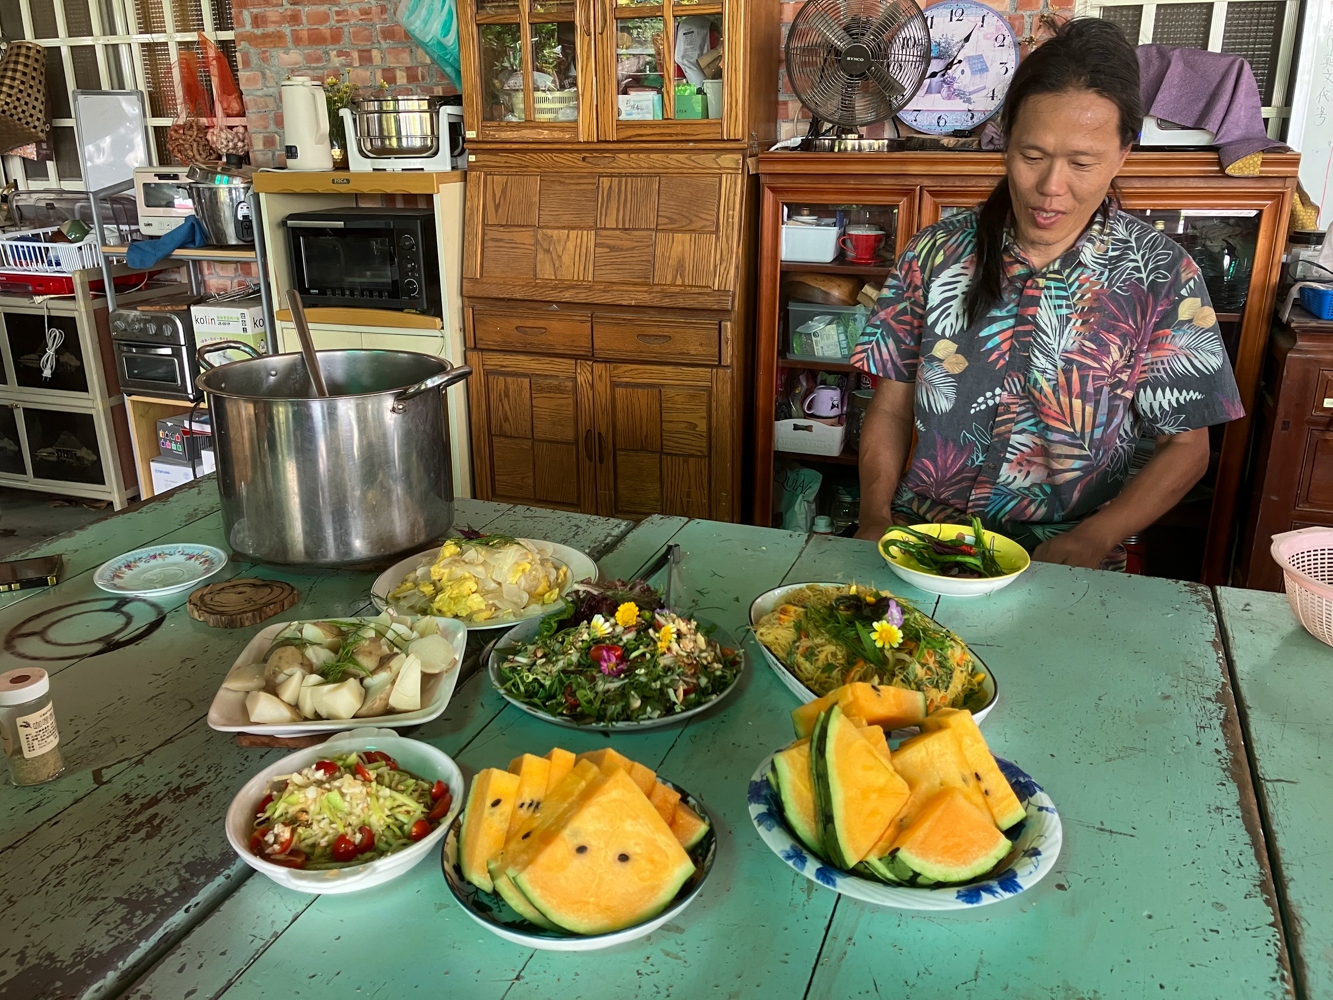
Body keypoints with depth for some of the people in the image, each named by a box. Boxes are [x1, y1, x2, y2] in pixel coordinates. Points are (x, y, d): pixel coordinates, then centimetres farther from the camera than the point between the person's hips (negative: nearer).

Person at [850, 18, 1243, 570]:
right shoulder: (936, 252, 2)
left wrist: (1090, 541, -13)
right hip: (922, 540, 2)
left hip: (1066, 566, -1)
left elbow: (1185, 448, 3)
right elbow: (892, 406, 6)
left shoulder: (1162, 276, -1)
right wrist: (875, 519, -10)